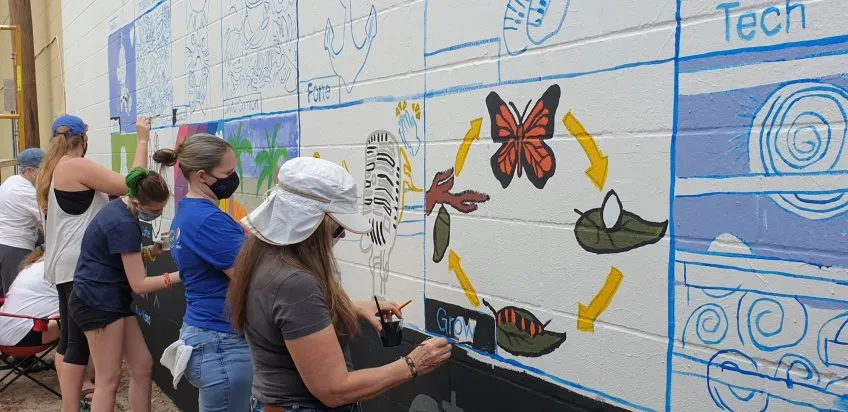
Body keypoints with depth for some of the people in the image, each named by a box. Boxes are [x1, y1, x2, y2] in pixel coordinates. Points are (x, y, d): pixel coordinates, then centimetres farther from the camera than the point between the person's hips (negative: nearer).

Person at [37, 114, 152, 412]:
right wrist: (142, 140, -14)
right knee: (79, 342, -6)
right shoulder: (77, 166, -13)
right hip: (80, 265, -10)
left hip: (64, 264, 10)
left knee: (68, 339, 14)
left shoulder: (52, 170, 17)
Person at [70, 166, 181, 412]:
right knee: (109, 379, -2)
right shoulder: (124, 224, -23)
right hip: (97, 302, -10)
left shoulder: (121, 209, 6)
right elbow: (139, 284, -22)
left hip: (109, 300, 10)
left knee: (143, 368, 9)